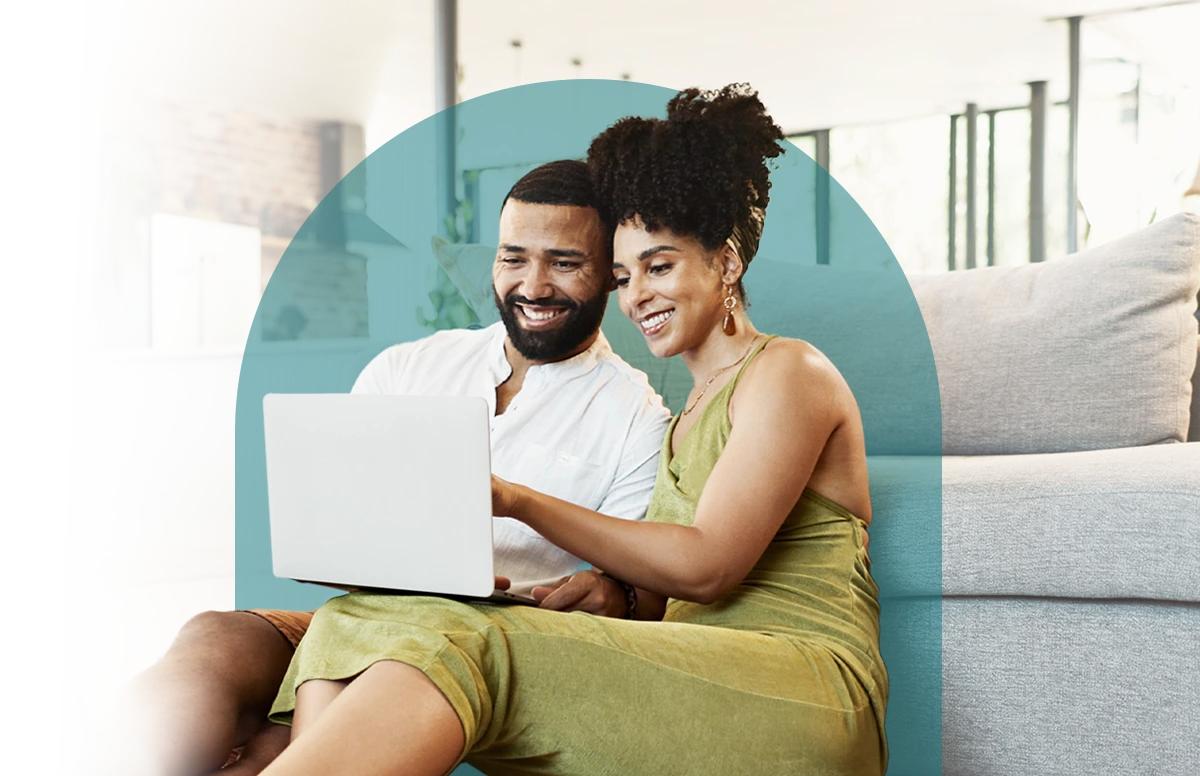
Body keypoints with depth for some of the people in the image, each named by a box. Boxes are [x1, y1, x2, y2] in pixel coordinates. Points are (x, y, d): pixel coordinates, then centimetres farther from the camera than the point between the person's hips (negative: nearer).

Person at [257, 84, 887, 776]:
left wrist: (517, 501, -10)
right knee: (360, 621, -15)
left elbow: (707, 567, -8)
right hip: (697, 680, 7)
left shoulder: (789, 372, 4)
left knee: (466, 646, -31)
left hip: (800, 688, -7)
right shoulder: (692, 413, 28)